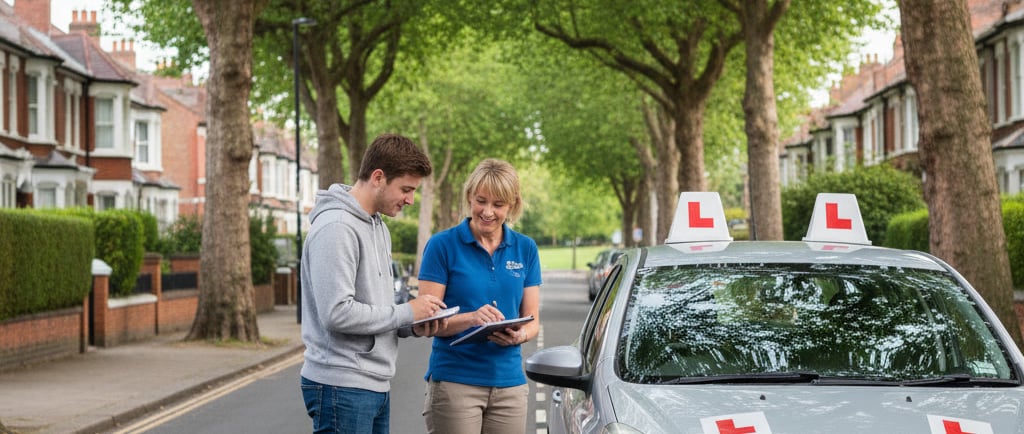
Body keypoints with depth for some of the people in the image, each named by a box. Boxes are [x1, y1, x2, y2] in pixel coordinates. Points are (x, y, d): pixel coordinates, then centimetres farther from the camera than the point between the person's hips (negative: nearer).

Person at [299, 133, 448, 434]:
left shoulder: (379, 228, 16)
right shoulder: (336, 228, -16)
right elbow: (337, 313, -24)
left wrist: (413, 327, 2)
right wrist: (406, 313, -14)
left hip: (376, 385, 10)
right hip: (342, 386, -10)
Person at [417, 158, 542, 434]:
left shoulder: (525, 249, 9)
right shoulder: (443, 245, -3)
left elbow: (533, 321, 10)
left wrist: (519, 335, -14)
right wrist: (471, 318, -24)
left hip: (510, 382, 4)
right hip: (454, 381, -4)